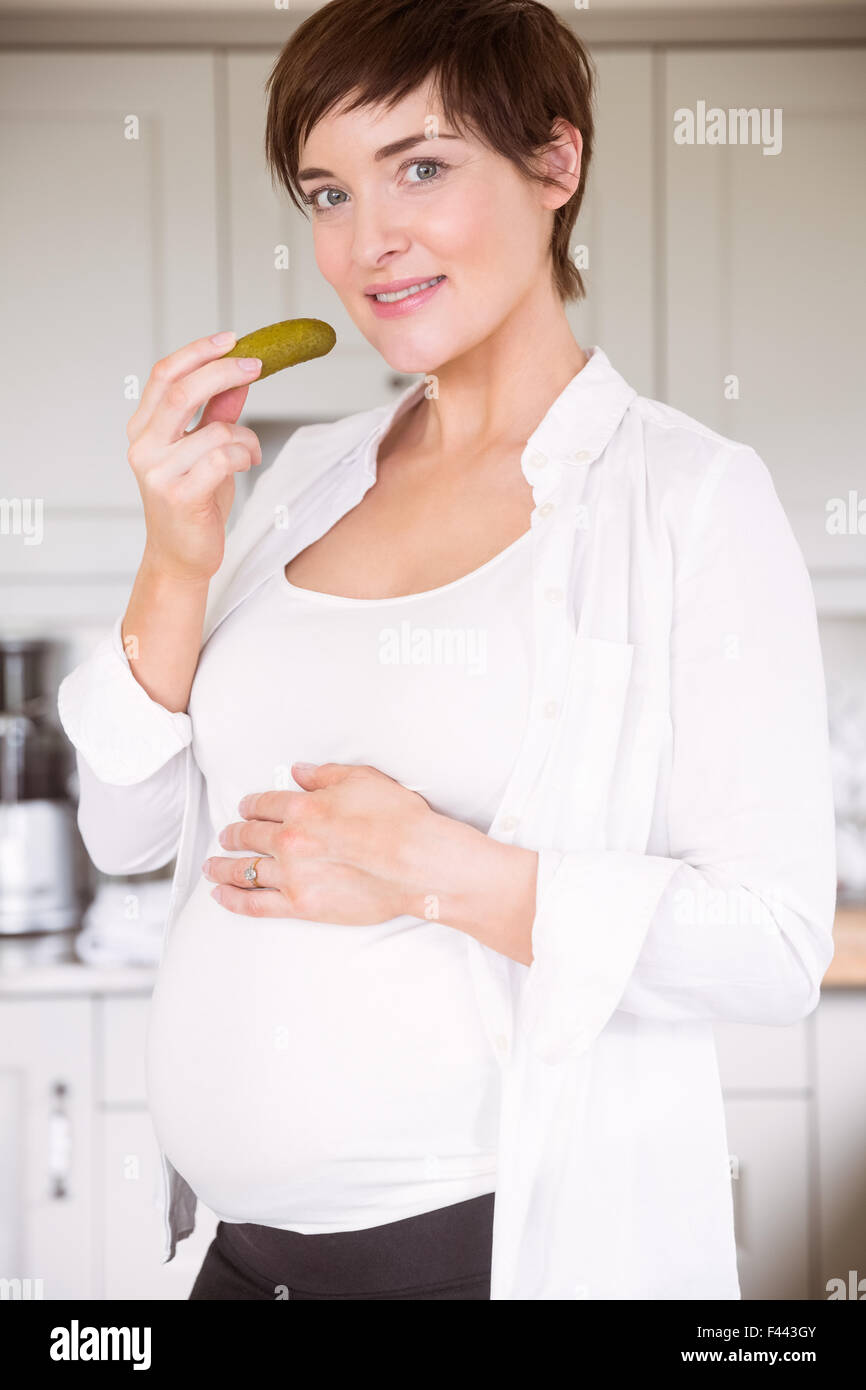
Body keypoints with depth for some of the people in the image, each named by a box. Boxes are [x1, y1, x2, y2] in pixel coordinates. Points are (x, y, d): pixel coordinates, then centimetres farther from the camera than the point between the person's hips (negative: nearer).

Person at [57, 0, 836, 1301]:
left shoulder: (687, 494, -10)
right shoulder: (306, 475, 6)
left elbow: (775, 945, -14)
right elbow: (126, 830, 6)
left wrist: (438, 872, -22)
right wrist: (180, 559, -8)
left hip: (514, 1239, -5)